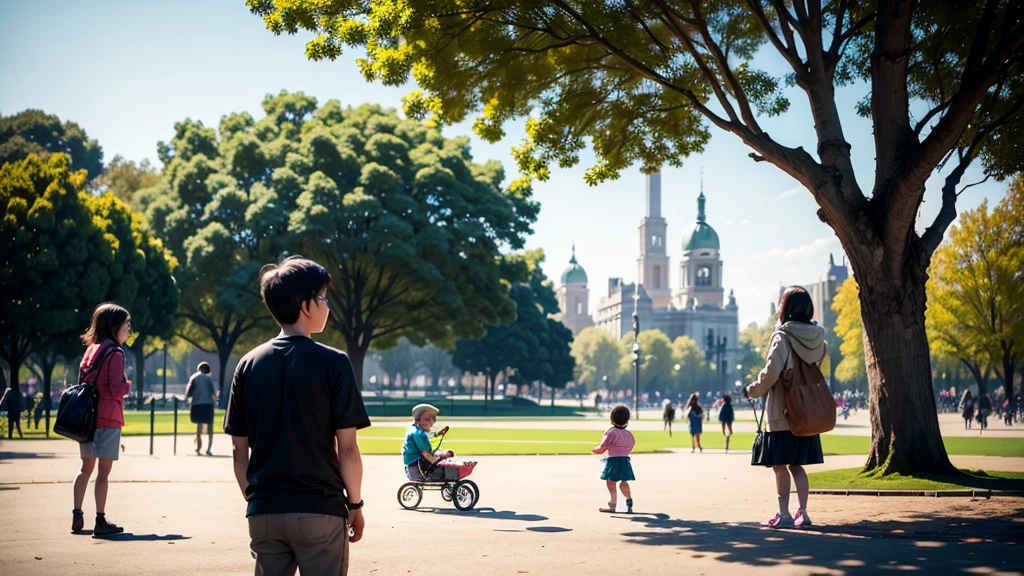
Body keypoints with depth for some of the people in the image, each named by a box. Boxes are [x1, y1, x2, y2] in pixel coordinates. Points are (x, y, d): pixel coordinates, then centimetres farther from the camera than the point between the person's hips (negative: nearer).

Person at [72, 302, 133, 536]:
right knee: (104, 470, -2)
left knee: (86, 468, 16)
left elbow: (83, 379, 15)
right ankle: (101, 521, 1)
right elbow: (116, 389, -19)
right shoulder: (115, 353, -13)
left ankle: (77, 516, 17)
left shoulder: (91, 349, 11)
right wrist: (128, 385, 0)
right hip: (108, 418, -8)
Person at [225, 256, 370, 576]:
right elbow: (347, 448, -9)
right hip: (319, 512, -4)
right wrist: (355, 504, 2)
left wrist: (254, 498, 17)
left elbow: (240, 450, 7)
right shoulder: (332, 363, -9)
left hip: (264, 513, 4)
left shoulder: (248, 365, 4)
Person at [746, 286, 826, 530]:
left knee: (780, 465, 4)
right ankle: (803, 512, 8)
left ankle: (784, 514, 6)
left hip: (782, 412, -6)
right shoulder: (817, 337, 5)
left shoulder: (783, 336, -14)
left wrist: (755, 390, -5)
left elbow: (772, 371, -21)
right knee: (797, 465, 13)